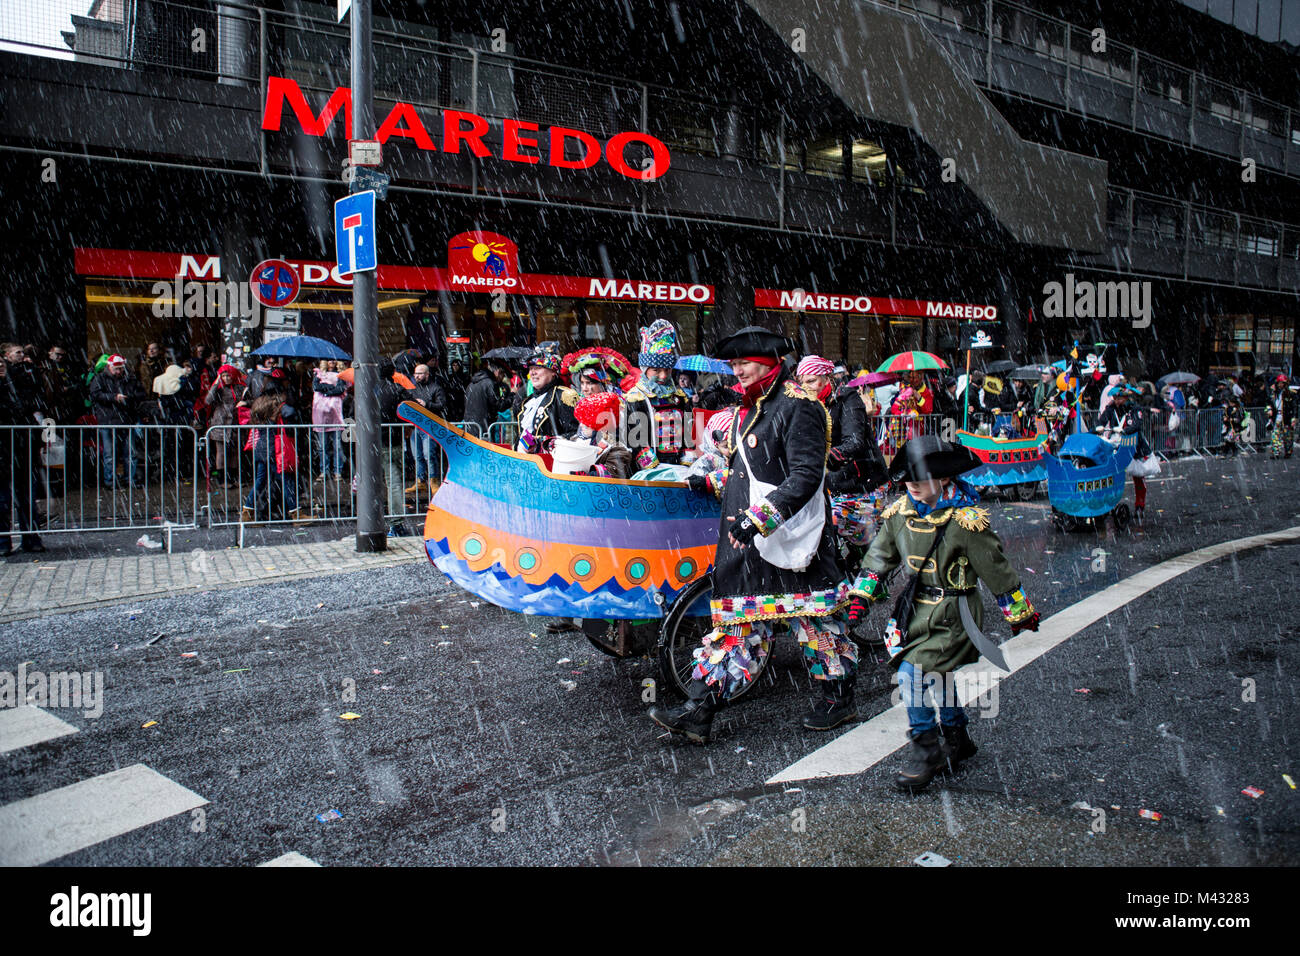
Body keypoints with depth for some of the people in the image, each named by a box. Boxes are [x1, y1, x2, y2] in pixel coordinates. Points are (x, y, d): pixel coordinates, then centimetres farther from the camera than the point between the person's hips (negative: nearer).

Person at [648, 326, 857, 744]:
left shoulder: (797, 408, -12)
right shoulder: (747, 409, 16)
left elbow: (805, 476, -21)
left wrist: (760, 517, -27)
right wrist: (711, 482, 19)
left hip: (791, 535, -8)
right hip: (748, 538, 8)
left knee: (812, 617, 5)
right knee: (737, 622, 7)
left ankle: (839, 697, 26)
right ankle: (698, 712, 5)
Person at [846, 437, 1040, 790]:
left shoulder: (965, 520, -17)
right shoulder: (900, 512, 0)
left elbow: (995, 568, -9)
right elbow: (880, 555, 11)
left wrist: (1020, 613, 0)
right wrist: (861, 595, 4)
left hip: (952, 613, -6)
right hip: (916, 608, 6)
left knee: (913, 672, -15)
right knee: (938, 676, 15)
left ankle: (926, 749, 2)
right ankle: (956, 740, 36)